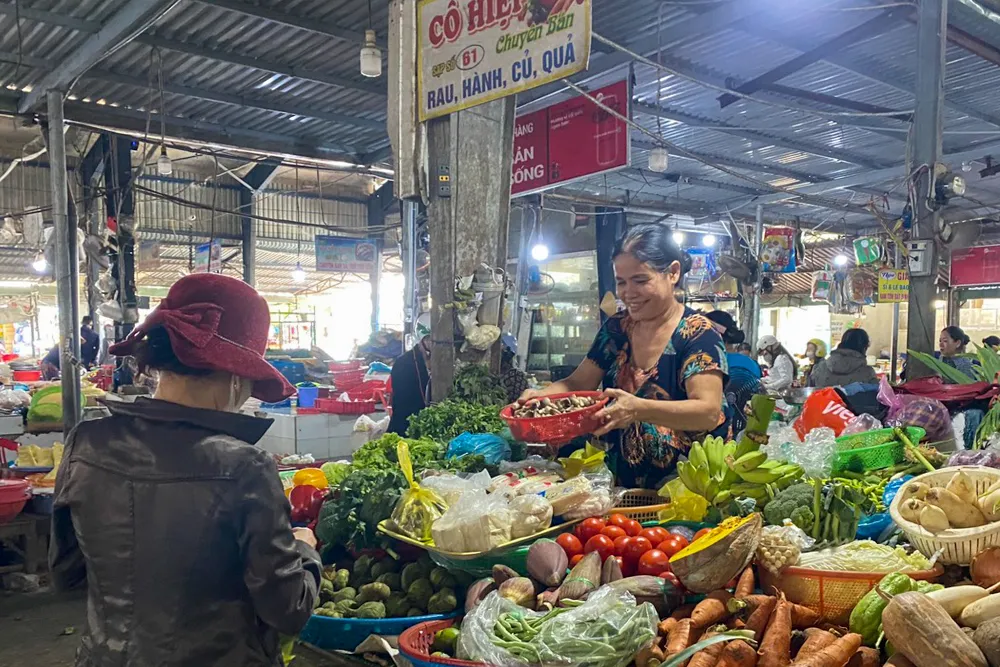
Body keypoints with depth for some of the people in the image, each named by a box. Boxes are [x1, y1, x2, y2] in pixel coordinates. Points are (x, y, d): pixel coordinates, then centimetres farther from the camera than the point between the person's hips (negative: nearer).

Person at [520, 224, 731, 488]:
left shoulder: (698, 334, -9)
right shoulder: (616, 328, 8)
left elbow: (708, 412, -20)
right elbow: (577, 383, 12)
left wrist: (638, 409, -37)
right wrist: (539, 395, -11)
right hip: (626, 484, 5)